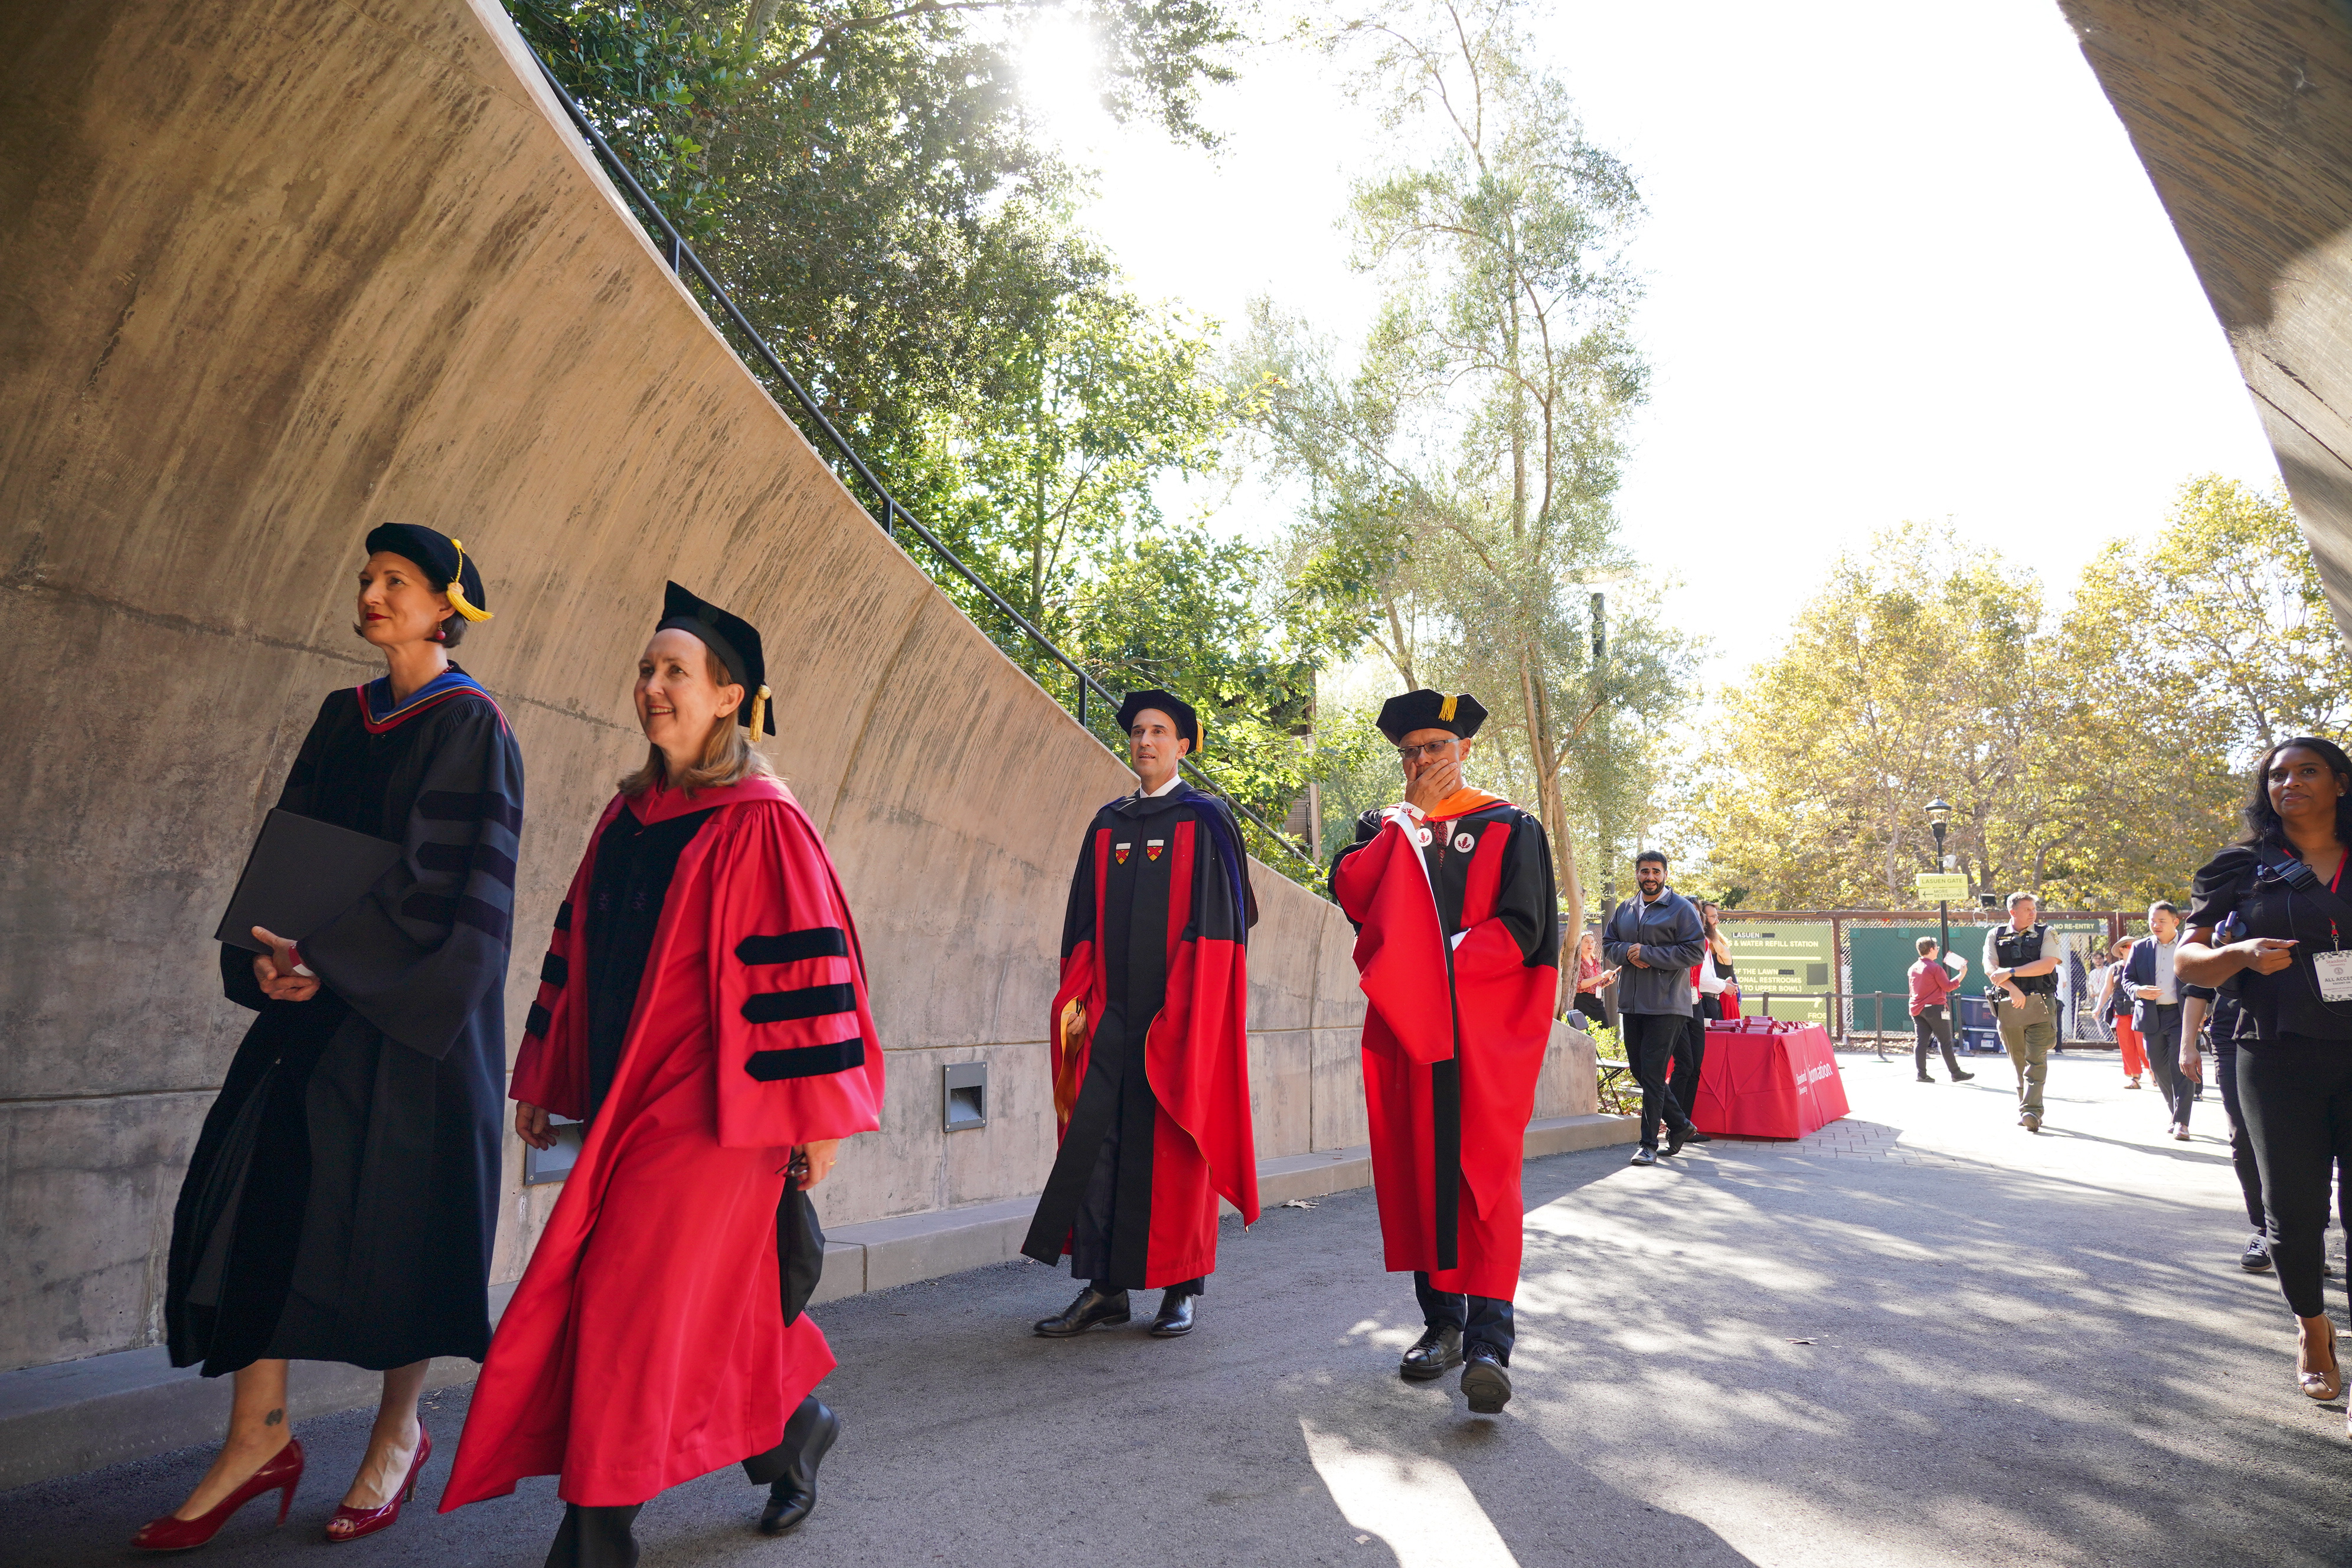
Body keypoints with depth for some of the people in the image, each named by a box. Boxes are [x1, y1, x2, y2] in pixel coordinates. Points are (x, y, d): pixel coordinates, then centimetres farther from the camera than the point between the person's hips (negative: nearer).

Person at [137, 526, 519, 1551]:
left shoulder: (469, 726, -7)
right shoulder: (344, 716, 13)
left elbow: (442, 877, -14)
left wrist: (323, 953, -18)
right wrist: (272, 952, -7)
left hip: (411, 1010, -6)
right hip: (317, 995, 6)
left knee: (399, 1208, 2)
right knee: (257, 1184, 0)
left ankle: (400, 1432, 20)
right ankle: (258, 1438, 13)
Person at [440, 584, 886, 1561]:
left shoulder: (760, 822, -13)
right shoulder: (625, 818, 10)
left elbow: (805, 967, -14)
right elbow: (577, 954, 17)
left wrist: (818, 1112, -14)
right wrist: (546, 1079, 17)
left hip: (711, 1107, -7)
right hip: (625, 1098, 7)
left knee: (639, 1305, -3)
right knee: (717, 1300, 15)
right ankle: (796, 1428, 37)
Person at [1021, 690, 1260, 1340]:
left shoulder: (1206, 821, -1)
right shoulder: (1107, 824, 14)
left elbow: (1217, 923, -8)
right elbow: (1085, 921, 15)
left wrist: (1184, 1010, -14)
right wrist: (1075, 996, 4)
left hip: (1179, 1014, -4)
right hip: (1110, 1012, 5)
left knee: (1174, 1144, 2)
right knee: (1095, 1140, 2)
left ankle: (1181, 1289, 16)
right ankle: (1103, 1287, 12)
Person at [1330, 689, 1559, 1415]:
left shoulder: (1510, 829, 8)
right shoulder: (1384, 829, 17)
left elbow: (1522, 927, -2)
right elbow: (1349, 894, -3)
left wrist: (1444, 959, -11)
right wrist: (1411, 815, -3)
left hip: (1486, 1028, -3)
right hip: (1405, 1026, 3)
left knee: (1483, 1176, -9)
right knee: (1417, 1174, 4)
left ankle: (1488, 1342, -11)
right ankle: (1441, 1324, 14)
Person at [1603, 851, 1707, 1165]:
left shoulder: (1681, 909, -3)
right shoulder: (1624, 910, 15)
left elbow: (1695, 951, -10)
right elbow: (1608, 943, 16)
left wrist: (1648, 954, -15)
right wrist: (1628, 953, -6)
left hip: (1666, 1006, -6)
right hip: (1631, 1003, 7)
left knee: (1653, 1074, -9)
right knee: (1641, 1072, 12)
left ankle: (1649, 1145, -2)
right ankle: (1681, 1126, 29)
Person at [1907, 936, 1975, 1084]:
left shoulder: (1913, 968, 9)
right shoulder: (1935, 968, -12)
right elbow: (1948, 987, -8)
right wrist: (1962, 975, 1)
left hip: (1917, 1009, 6)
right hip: (1935, 1008, -6)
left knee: (1921, 1041, 3)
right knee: (1945, 1042, 2)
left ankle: (1921, 1073, -1)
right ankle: (1956, 1073, 8)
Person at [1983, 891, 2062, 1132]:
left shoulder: (2046, 934, 7)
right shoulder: (1995, 936, 10)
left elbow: (2048, 965, -8)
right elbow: (1991, 970, -2)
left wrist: (2011, 972, -12)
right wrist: (2013, 989, -17)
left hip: (2040, 1006, -2)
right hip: (2008, 1007, 2)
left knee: (2036, 1059, -10)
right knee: (2018, 1062, 9)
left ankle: (2031, 1110, -16)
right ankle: (2026, 1109, 19)